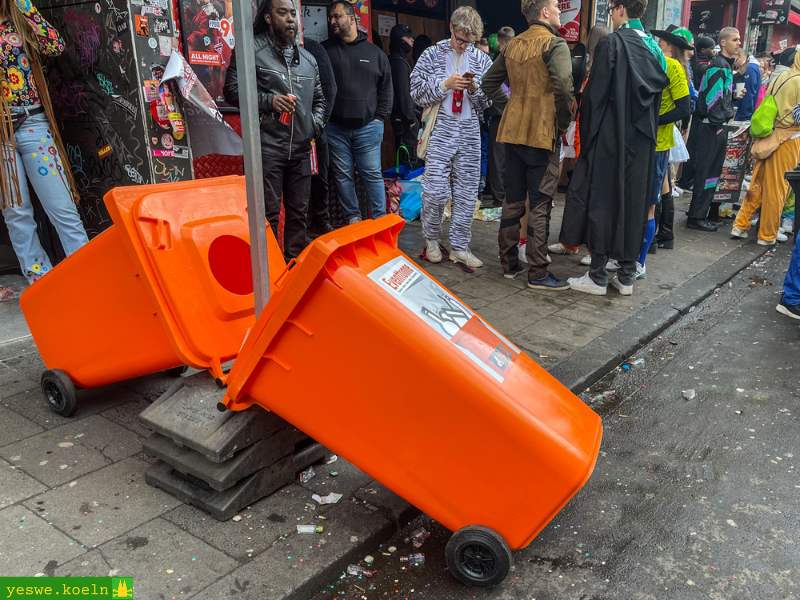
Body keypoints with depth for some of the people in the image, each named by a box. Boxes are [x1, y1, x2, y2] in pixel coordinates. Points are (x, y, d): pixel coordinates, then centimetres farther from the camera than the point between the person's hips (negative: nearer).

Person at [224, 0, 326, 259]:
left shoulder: (308, 58, 17)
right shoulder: (252, 49, -2)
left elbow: (319, 98, 26)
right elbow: (232, 90, -3)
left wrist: (316, 123, 7)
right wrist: (268, 100, -15)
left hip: (301, 148, 6)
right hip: (267, 148, -5)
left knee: (299, 211, 12)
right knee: (268, 213, -2)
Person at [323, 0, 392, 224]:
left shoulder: (374, 52, 6)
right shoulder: (325, 50, 4)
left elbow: (386, 87, 10)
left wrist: (380, 117, 2)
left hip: (368, 126, -1)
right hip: (335, 127, 1)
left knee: (372, 174, 3)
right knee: (343, 175, 6)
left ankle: (380, 219, 10)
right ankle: (353, 217, 18)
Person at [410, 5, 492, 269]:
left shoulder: (482, 60, 8)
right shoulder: (432, 55, 3)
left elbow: (488, 102, 10)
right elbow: (417, 92, -1)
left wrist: (475, 89, -10)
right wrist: (445, 84, -13)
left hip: (470, 133, 3)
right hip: (441, 130, -2)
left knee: (467, 194, 3)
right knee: (435, 191, -6)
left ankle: (460, 247, 14)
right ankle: (431, 239, 17)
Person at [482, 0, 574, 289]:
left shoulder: (513, 45, 12)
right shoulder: (555, 44, -9)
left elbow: (489, 83, 17)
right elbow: (563, 86, -23)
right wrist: (564, 121, -9)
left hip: (512, 131, 7)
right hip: (542, 132, -6)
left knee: (512, 200, 14)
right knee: (539, 205, -1)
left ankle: (509, 263, 22)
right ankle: (537, 273, 4)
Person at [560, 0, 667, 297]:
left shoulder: (612, 43, -10)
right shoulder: (654, 48, 10)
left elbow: (594, 94, -12)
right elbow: (657, 95, 13)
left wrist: (585, 134, -3)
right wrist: (646, 132, 18)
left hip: (610, 138, -6)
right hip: (642, 139, 6)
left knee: (601, 201, 1)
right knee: (633, 202, 10)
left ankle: (598, 277, 3)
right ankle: (626, 276, 16)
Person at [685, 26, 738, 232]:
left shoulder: (727, 65, 18)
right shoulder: (718, 65, -12)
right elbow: (713, 97, -20)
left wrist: (728, 114, 15)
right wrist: (717, 124, -17)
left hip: (719, 126, 10)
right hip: (711, 126, -10)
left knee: (714, 170, 13)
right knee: (706, 171, -7)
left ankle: (708, 211, 22)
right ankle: (697, 217, -3)